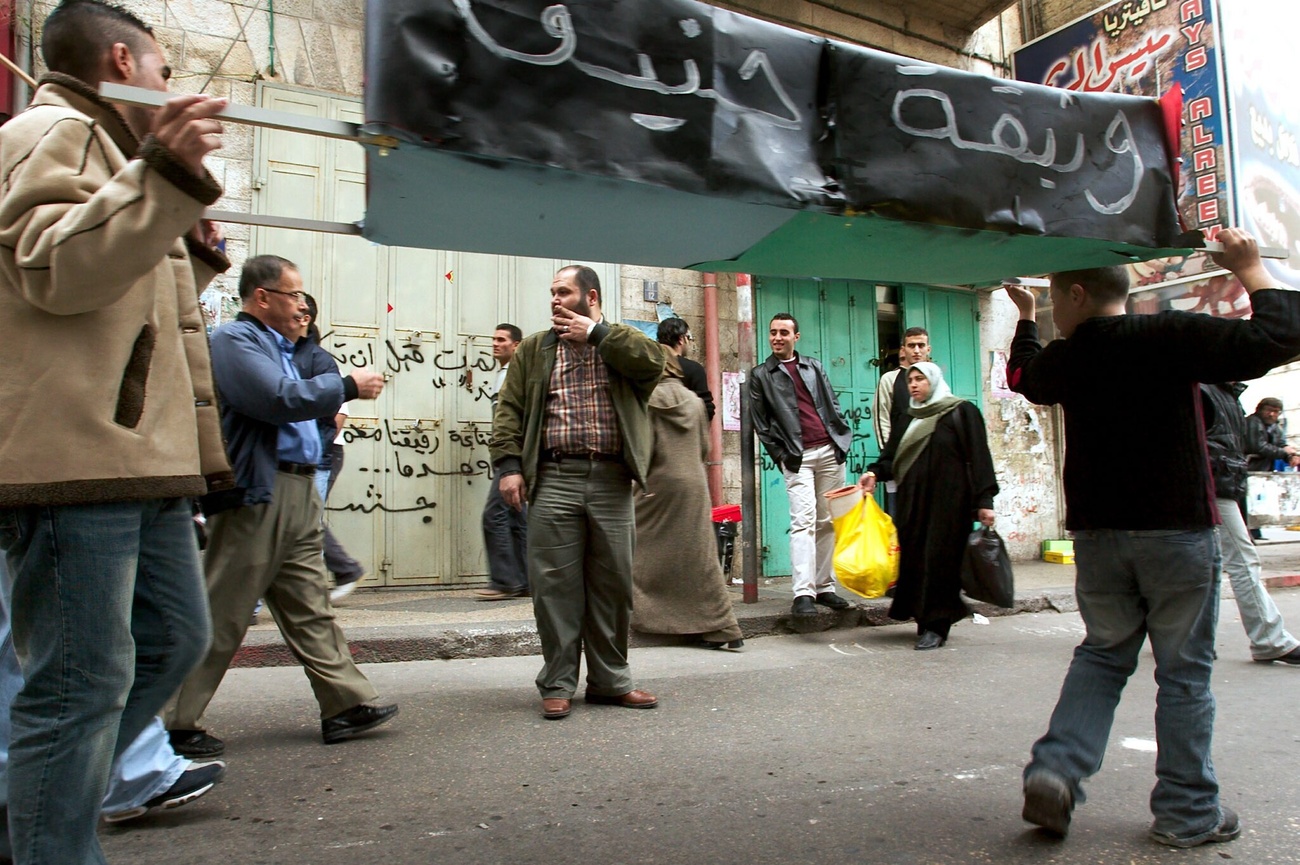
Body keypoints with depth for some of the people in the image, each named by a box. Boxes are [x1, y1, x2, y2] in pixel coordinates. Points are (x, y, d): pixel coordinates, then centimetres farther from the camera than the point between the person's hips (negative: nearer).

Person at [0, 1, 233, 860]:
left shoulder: (112, 146, 30)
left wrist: (193, 257, 21)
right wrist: (165, 172, -27)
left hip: (139, 452, 11)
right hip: (72, 454, -11)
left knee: (174, 636, 17)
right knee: (85, 679, -7)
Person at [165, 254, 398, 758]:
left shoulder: (287, 348, 21)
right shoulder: (233, 340, -8)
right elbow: (280, 399, -21)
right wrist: (348, 385, -11)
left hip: (298, 493, 9)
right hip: (256, 495, -9)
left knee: (310, 608, 11)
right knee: (219, 617, 0)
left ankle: (347, 704, 16)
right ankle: (176, 723, 13)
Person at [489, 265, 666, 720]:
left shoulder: (622, 343, 14)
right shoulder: (534, 349, 16)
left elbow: (654, 360, -9)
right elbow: (509, 408, 8)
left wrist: (596, 333, -3)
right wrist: (509, 465, -5)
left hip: (612, 481, 0)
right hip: (553, 479, 0)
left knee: (613, 583, 6)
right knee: (556, 585, 0)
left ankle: (610, 680, 20)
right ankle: (558, 684, 11)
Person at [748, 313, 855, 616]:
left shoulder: (813, 366, 18)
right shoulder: (760, 375, 8)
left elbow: (834, 406, 16)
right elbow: (760, 423, 5)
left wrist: (843, 439, 5)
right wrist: (780, 455, -2)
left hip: (831, 451, 4)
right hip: (797, 458, -4)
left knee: (827, 522, 6)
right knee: (803, 521, -14)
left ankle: (824, 587, 13)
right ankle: (803, 594, -18)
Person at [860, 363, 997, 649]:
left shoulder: (961, 412, 2)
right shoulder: (909, 420, 20)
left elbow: (978, 456, -4)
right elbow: (891, 457, 15)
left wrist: (984, 500, -11)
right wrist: (875, 472, -6)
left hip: (948, 500, -5)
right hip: (912, 502, 6)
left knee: (940, 558, -5)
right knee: (914, 558, 1)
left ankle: (936, 626, 2)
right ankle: (925, 620, 12)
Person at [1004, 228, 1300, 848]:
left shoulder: (1061, 359, 3)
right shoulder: (1173, 337, -10)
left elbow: (1023, 377, 26)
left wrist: (1024, 318, 41)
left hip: (1096, 534, 3)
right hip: (1177, 530, -3)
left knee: (1102, 654, 18)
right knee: (1184, 673, 8)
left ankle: (1057, 768, 3)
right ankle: (1187, 813, 17)